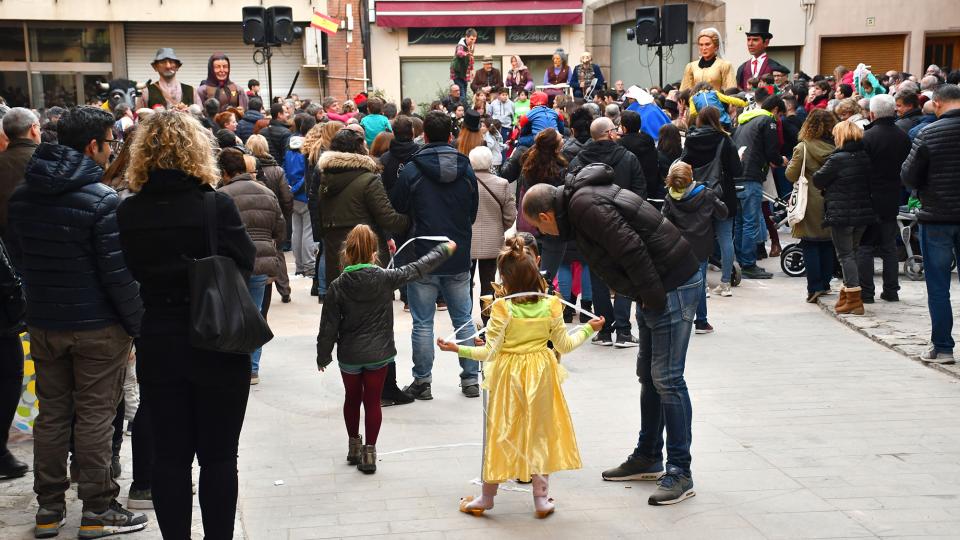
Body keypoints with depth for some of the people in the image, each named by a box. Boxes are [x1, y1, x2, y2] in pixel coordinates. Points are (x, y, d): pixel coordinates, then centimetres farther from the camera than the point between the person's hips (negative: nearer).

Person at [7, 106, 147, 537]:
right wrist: (138, 323, -9)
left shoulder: (22, 196, 4)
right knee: (96, 417, 3)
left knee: (52, 415, 14)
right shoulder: (102, 199, -17)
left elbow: (17, 258, 14)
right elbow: (117, 271, -17)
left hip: (43, 323, 6)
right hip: (97, 325, -6)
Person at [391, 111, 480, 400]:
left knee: (423, 323, 4)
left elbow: (398, 210, -2)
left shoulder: (412, 170, -11)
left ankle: (422, 381, 10)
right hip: (459, 257, 3)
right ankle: (470, 379, 16)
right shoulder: (466, 169, 0)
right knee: (463, 319, 12)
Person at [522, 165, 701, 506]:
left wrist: (652, 297, -18)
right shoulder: (580, 198, 14)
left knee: (667, 379, -8)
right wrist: (646, 298, 9)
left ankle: (680, 474, -1)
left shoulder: (584, 205, -18)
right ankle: (648, 458, 29)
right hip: (656, 289, 11)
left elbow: (631, 250, -25)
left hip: (673, 286, -11)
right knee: (648, 375, 17)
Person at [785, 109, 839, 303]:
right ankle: (825, 283, 20)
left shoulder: (803, 148, -12)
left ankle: (814, 287, -5)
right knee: (828, 244, 14)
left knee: (810, 245, 2)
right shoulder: (837, 148, -5)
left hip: (811, 203, -3)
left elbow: (791, 175, -9)